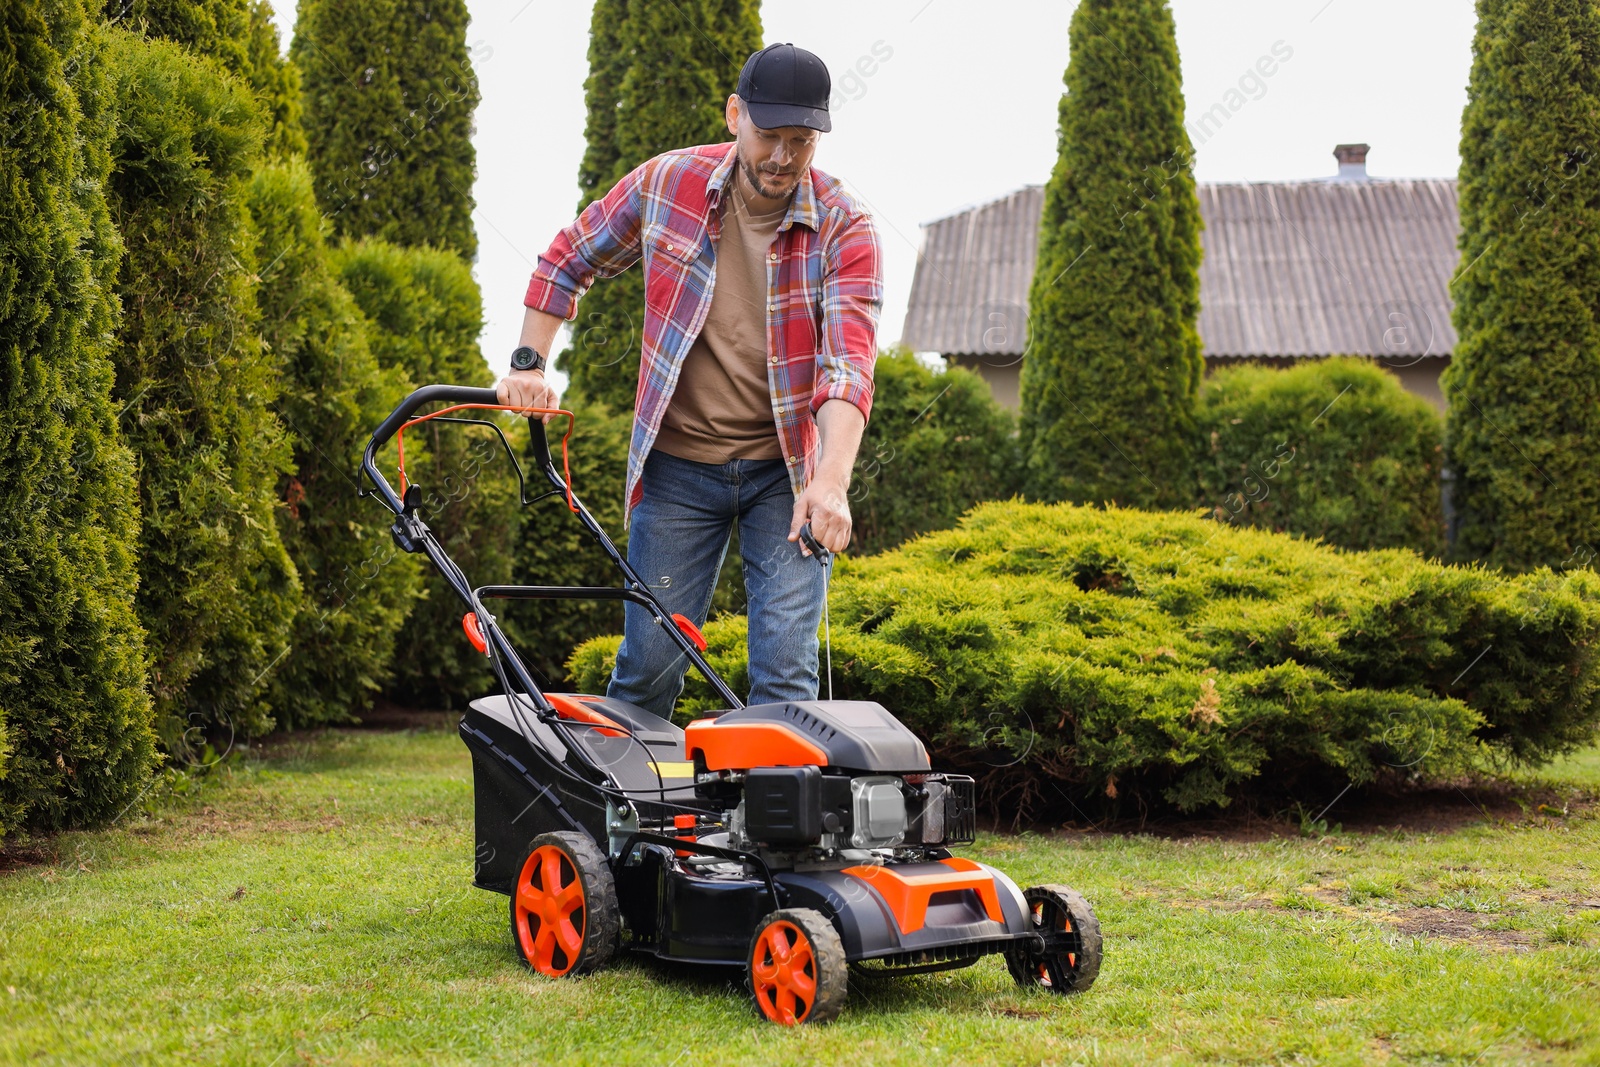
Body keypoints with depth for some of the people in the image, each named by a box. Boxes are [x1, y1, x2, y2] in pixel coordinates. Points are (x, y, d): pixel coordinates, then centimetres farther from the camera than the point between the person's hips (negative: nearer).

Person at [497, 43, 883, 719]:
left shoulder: (844, 228, -12)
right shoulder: (666, 183, -6)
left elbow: (848, 362, -25)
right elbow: (568, 261, 11)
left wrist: (831, 480, -39)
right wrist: (529, 363, 0)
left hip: (788, 470, -1)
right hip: (677, 465, 1)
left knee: (786, 671, -6)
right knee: (651, 659, 5)